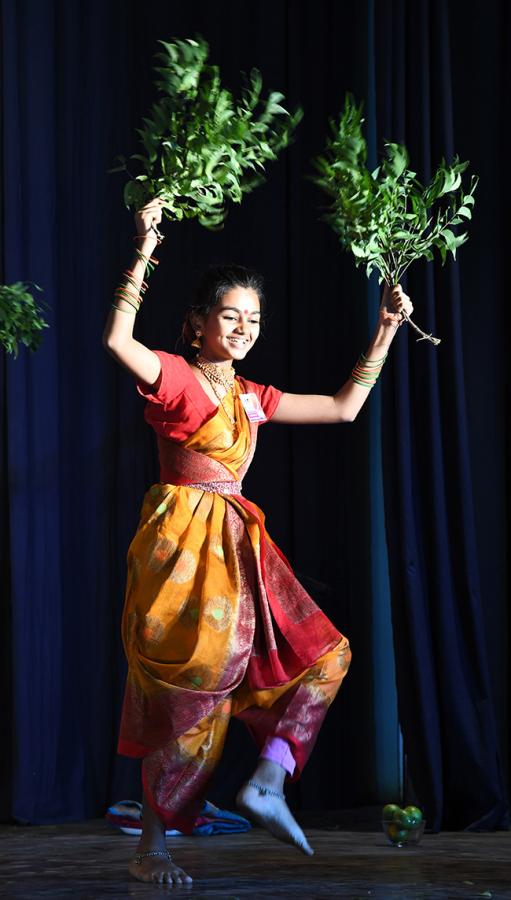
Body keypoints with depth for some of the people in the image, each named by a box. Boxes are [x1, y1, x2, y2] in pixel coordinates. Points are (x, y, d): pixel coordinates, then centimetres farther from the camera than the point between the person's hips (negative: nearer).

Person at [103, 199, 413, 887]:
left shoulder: (252, 398, 16)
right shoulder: (175, 378, -5)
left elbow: (343, 408, 22)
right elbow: (118, 340, -26)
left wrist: (387, 331, 21)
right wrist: (145, 252, -24)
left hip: (235, 547, 8)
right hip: (183, 547, -8)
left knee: (325, 655, 4)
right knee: (195, 699, -8)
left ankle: (268, 781, -2)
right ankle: (151, 850, 2)